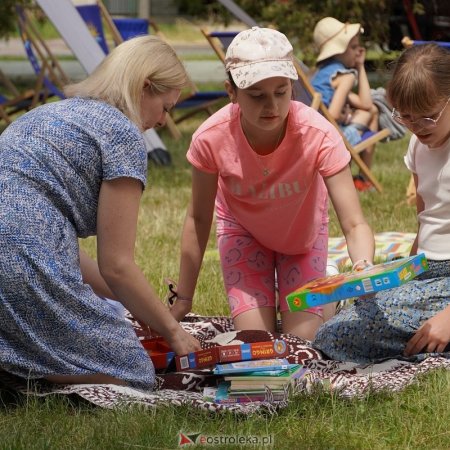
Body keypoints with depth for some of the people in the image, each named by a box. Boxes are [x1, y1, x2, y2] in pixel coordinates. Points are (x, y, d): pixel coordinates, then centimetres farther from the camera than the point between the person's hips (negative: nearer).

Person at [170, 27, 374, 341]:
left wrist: (364, 269, -62)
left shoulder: (319, 135, -38)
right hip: (244, 230, 0)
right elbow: (198, 219, -17)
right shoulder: (210, 139, -34)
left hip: (304, 232, 0)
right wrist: (183, 301, -11)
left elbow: (354, 224, -38)